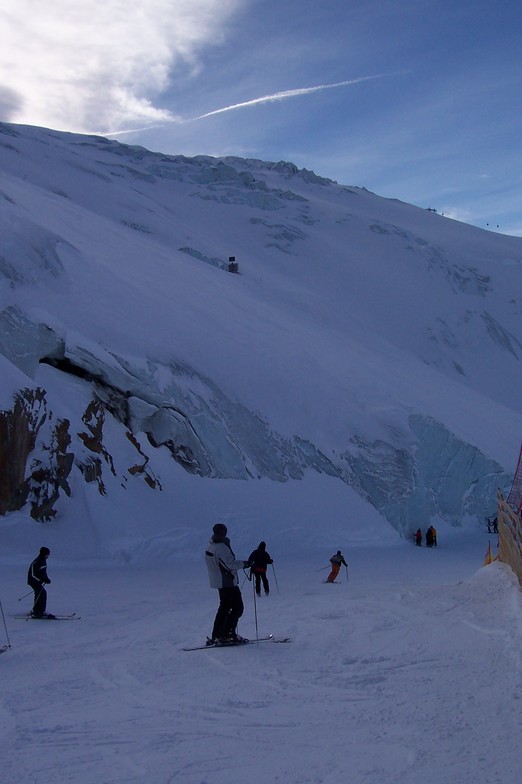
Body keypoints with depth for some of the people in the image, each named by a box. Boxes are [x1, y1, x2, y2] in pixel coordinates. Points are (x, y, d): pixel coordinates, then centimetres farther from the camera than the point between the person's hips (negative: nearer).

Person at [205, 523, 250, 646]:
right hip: (228, 582, -9)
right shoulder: (222, 547, -22)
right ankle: (225, 635, -7)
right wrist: (244, 564, -11)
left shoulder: (209, 546, 7)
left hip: (217, 581, 9)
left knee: (224, 607, 19)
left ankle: (216, 636, 19)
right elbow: (231, 563, -25)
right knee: (237, 608, -2)